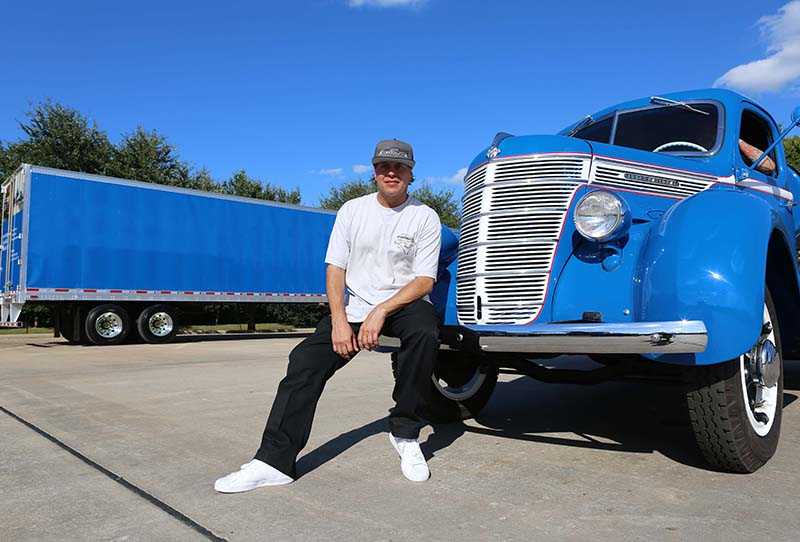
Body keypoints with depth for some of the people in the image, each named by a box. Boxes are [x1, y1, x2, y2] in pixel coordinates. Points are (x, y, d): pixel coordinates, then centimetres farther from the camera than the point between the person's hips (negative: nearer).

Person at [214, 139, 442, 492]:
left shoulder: (426, 217, -2)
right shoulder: (353, 210, 6)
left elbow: (424, 280, -8)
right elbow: (335, 268, 1)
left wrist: (381, 312, -22)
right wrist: (339, 320, -13)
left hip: (404, 303, -2)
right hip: (354, 306, 3)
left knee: (425, 330, -36)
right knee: (305, 361, -17)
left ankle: (405, 434, -17)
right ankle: (274, 461, -13)